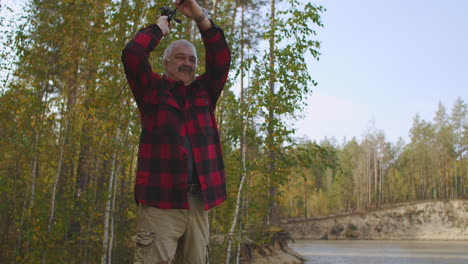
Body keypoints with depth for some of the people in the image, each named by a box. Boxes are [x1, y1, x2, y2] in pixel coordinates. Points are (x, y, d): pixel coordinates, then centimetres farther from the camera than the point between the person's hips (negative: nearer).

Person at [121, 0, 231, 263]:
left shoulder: (204, 92, 20)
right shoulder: (153, 89, 11)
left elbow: (221, 59, 8)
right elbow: (132, 54, -2)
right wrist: (159, 29, 12)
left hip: (199, 201, 4)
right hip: (160, 200, -4)